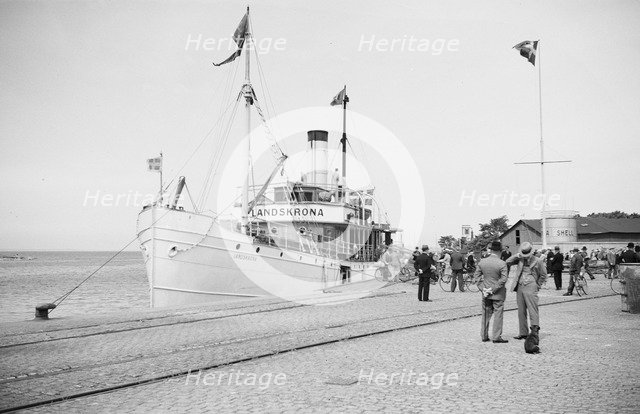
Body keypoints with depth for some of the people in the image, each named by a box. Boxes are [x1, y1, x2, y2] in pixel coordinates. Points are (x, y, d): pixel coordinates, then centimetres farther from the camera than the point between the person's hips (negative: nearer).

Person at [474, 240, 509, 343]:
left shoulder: (482, 262, 0)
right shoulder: (502, 263, -14)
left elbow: (476, 276, 2)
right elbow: (503, 279, -18)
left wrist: (482, 288, 0)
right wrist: (493, 289, -12)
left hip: (486, 293, 4)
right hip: (498, 294, -4)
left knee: (486, 314, 14)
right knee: (498, 315, 3)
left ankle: (484, 336, 19)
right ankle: (497, 337, 4)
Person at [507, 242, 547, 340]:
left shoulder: (538, 261, 1)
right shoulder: (520, 259, 11)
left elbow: (543, 275, 6)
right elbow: (508, 262, 6)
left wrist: (537, 286, 2)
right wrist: (517, 256, -3)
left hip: (530, 288, -5)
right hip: (519, 287, 5)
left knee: (532, 310, -10)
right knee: (521, 312, 6)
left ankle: (535, 331, -10)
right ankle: (523, 333, 11)